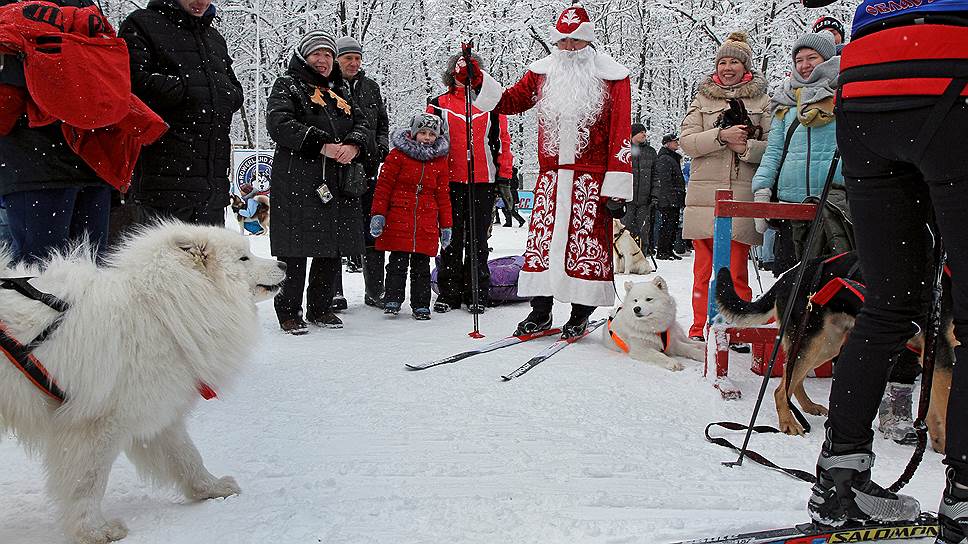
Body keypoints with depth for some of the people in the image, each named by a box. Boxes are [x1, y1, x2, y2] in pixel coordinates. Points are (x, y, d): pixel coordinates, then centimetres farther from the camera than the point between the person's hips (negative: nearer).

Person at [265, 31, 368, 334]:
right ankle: (288, 312, 5)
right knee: (295, 249, -5)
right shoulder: (287, 85, 5)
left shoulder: (341, 90, 24)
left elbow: (360, 122, 15)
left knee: (333, 248, 8)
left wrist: (353, 146, -9)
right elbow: (279, 123, -11)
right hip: (297, 181, -6)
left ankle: (320, 308, 21)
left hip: (338, 181, 6)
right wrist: (322, 146, -19)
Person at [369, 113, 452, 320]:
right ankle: (392, 300, 7)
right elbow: (384, 185, 0)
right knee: (398, 263, -2)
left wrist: (446, 225, 10)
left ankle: (421, 305, 13)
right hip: (398, 218, -3)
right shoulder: (398, 154, 0)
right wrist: (378, 214, -6)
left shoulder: (441, 161, 10)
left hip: (426, 222, 3)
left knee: (422, 265, 7)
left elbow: (443, 195, 13)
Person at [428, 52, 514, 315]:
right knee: (451, 239, 4)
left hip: (484, 182, 0)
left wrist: (504, 178, 3)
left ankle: (477, 294, 12)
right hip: (450, 182, 0)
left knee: (478, 240, 5)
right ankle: (448, 293, 12)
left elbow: (503, 141, 8)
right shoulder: (439, 105, 8)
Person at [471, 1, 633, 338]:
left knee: (588, 242, -1)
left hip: (591, 177, -3)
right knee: (541, 239, 1)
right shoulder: (543, 73, 12)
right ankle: (541, 310, 13)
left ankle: (581, 313, 13)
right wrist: (479, 80, 1)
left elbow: (621, 134, -5)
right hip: (551, 174, 3)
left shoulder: (612, 76, 0)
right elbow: (509, 102, 17)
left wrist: (616, 189, -10)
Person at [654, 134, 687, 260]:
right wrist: (672, 198, -22)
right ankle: (661, 252, -4)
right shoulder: (664, 159, -11)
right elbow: (665, 182, -18)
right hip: (667, 201, -10)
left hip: (675, 200, 10)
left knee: (674, 226, 12)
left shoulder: (674, 158, 22)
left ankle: (669, 250, 18)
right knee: (667, 225, -8)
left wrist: (682, 197, 23)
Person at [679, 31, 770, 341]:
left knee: (736, 270, -1)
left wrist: (746, 147, -13)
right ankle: (700, 330, 11)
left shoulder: (761, 100, 11)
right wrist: (721, 136, -12)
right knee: (703, 268, 3)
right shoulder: (703, 98, 15)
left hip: (743, 196, -1)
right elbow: (686, 141, 2)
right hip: (705, 193, 1)